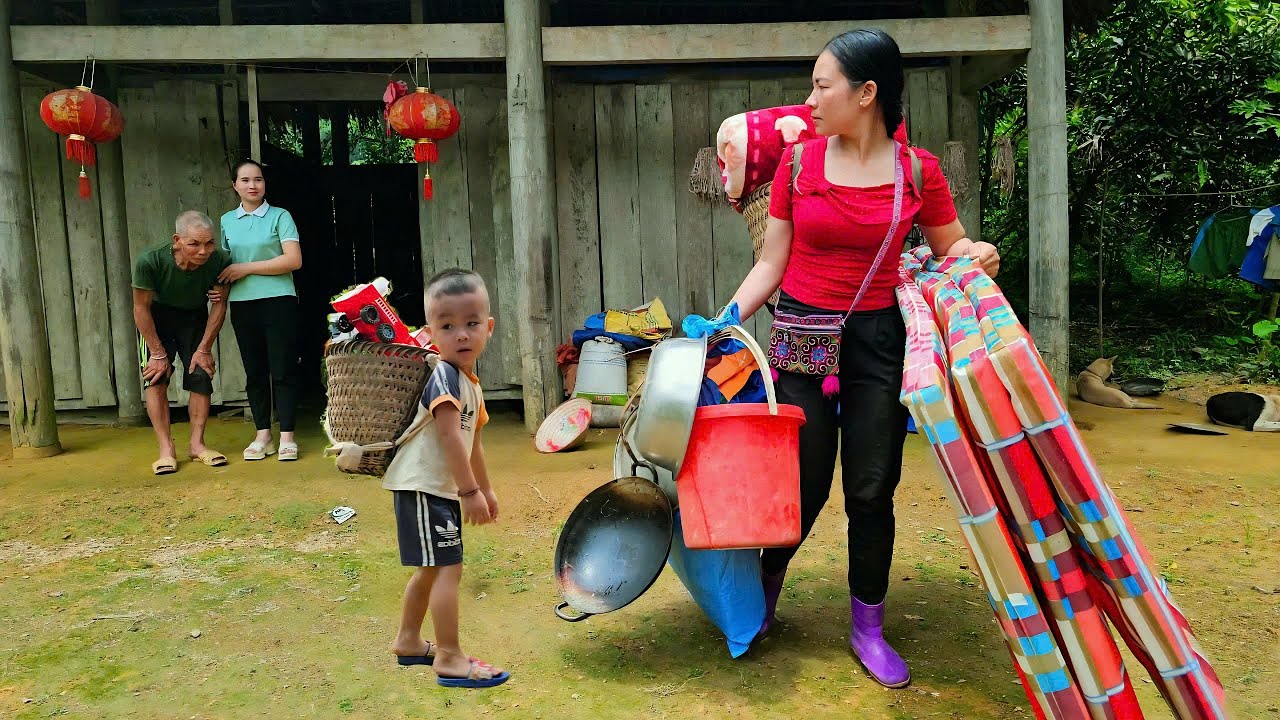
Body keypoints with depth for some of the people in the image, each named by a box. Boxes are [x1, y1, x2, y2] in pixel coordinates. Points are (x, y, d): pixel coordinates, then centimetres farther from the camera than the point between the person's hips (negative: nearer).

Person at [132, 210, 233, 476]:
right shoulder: (150, 261, -36)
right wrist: (158, 353, -17)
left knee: (201, 376, -5)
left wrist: (204, 349, -10)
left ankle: (197, 444, 8)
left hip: (195, 316, 2)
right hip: (157, 316, -2)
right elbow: (141, 308, -21)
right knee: (156, 380, -12)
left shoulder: (220, 261, -31)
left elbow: (219, 305, -14)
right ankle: (166, 450, -6)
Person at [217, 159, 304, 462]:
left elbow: (294, 260, -10)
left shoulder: (280, 216, 0)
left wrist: (247, 268, -11)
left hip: (278, 301, -4)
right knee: (254, 371, 8)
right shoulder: (227, 221, 13)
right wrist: (219, 287, -3)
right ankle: (263, 436, 15)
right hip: (242, 304, 4)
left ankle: (287, 436, 3)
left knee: (282, 370, -3)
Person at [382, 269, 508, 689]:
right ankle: (450, 659, 0)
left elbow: (472, 441, 20)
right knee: (448, 568, -7)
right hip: (423, 488, -10)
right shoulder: (445, 375, -20)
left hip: (440, 489, 10)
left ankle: (408, 642, 36)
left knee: (430, 569, 21)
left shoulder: (470, 382, 11)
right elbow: (450, 437, -26)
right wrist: (470, 490, -25)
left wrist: (485, 488, 24)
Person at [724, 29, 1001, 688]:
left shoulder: (918, 171, -2)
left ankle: (867, 627, 24)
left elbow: (950, 248, 10)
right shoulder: (798, 161, -1)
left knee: (872, 491, 5)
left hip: (878, 339, 0)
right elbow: (771, 264, 1)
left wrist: (974, 256, -13)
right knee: (805, 488, 5)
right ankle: (766, 586, 35)